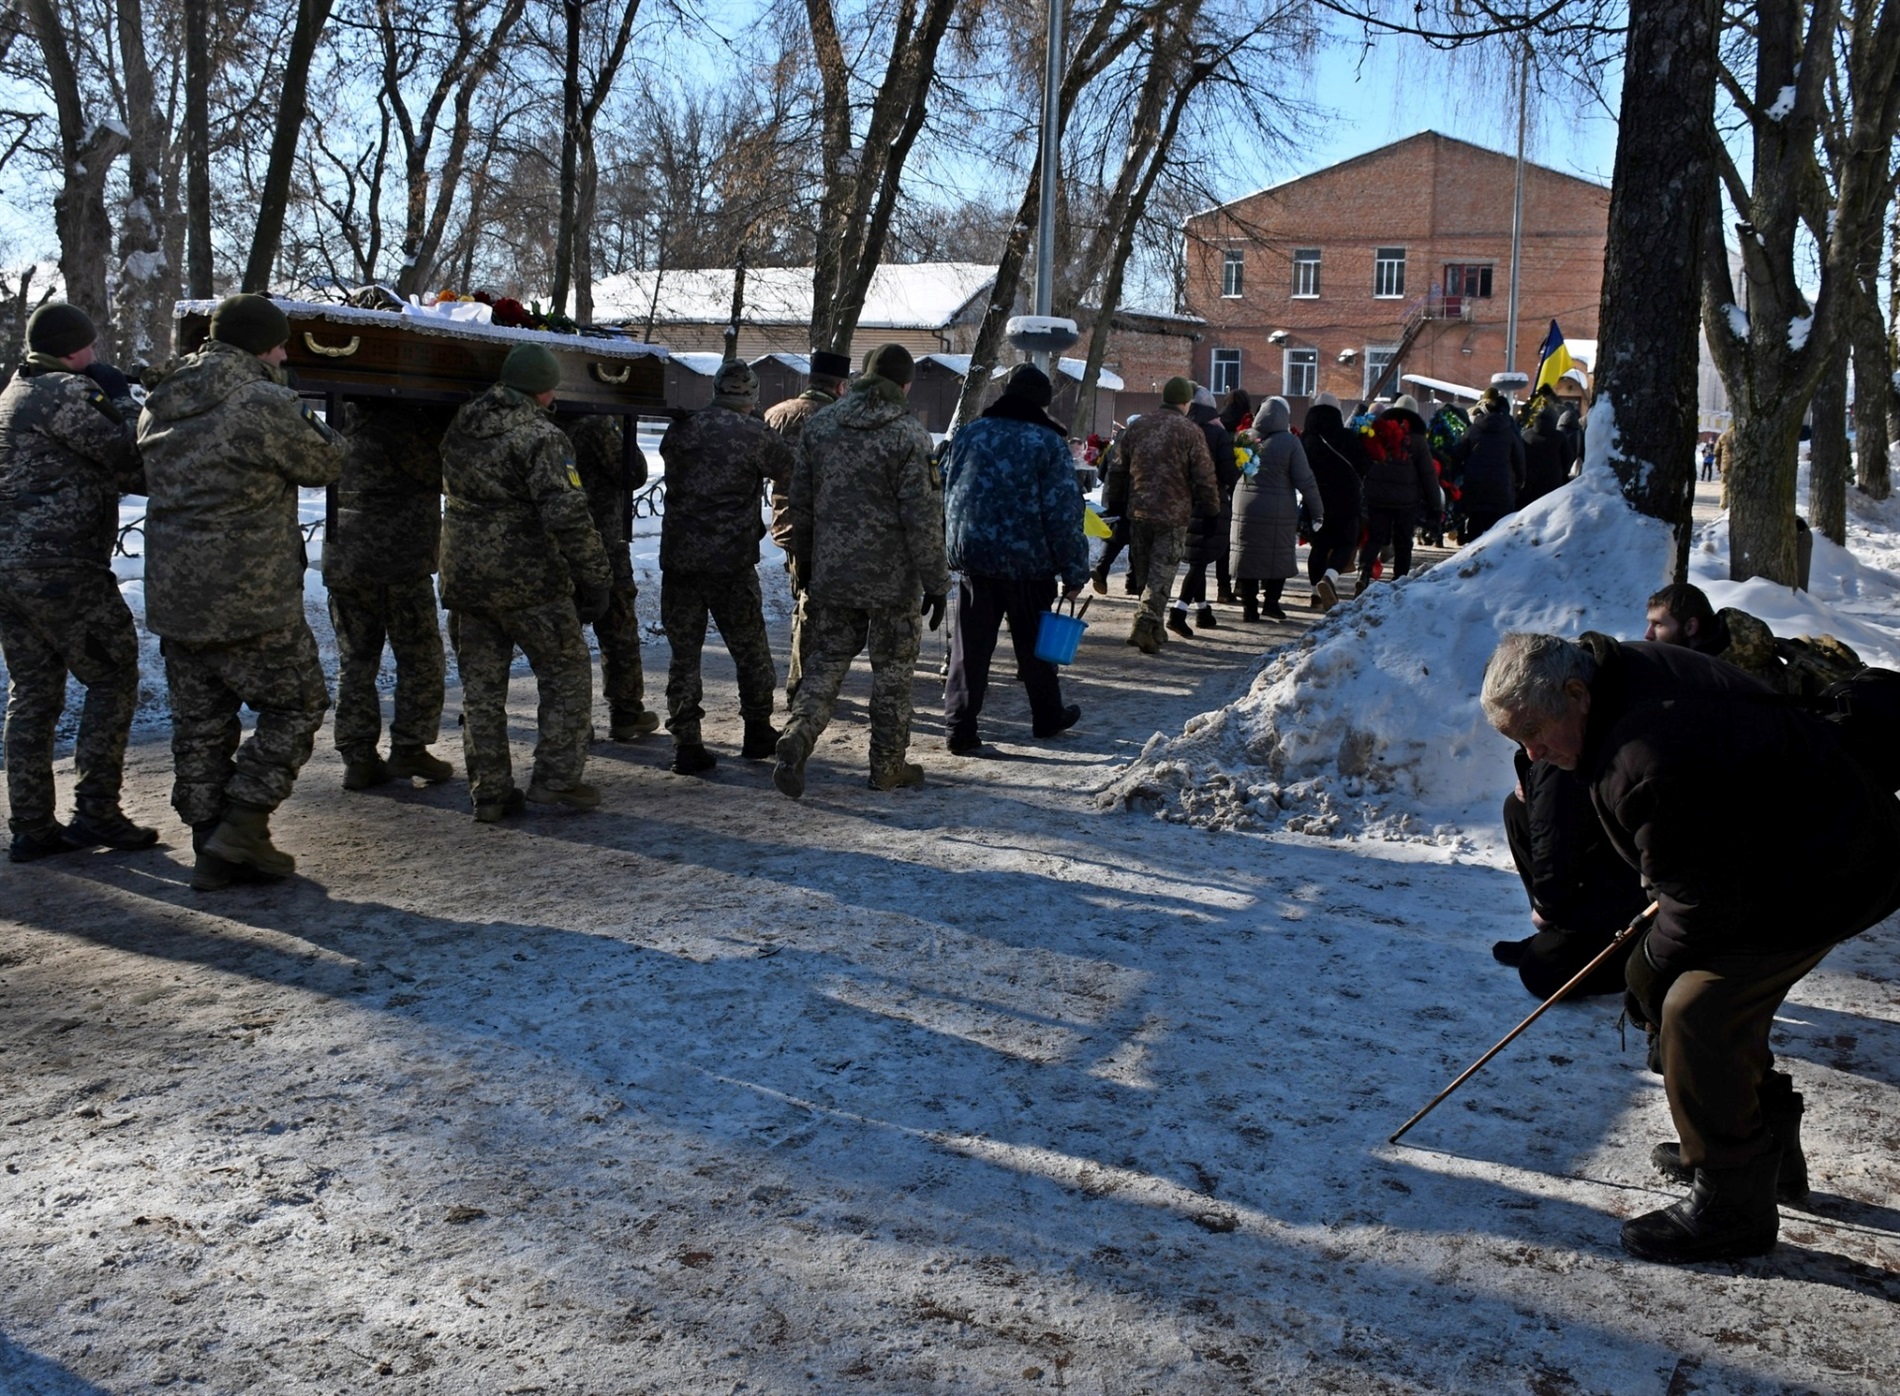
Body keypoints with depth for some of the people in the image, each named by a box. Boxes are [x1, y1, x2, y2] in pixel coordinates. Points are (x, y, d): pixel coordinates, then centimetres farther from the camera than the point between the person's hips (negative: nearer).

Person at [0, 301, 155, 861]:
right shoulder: (69, 393, -11)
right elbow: (132, 462, -13)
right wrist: (121, 398, 2)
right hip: (63, 572, -9)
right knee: (113, 680, 2)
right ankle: (96, 811, 1)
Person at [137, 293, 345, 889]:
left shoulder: (159, 407, 10)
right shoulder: (265, 404, -15)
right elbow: (324, 463, -2)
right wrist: (298, 412, 19)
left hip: (173, 597, 7)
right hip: (251, 602, -7)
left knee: (198, 722, 13)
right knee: (296, 705, 8)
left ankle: (210, 844, 18)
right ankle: (243, 825, 2)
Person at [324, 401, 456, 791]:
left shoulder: (350, 415, 11)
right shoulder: (403, 419, -9)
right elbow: (430, 474, -6)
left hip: (341, 558, 6)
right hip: (399, 562, -6)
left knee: (355, 661, 10)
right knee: (420, 660, 6)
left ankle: (358, 757, 9)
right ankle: (410, 748, 6)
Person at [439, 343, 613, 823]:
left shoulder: (460, 428, 10)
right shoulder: (541, 436, -14)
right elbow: (569, 517, -19)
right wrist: (595, 581, -14)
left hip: (464, 577, 7)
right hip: (529, 580, -6)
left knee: (481, 685, 11)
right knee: (566, 672, 8)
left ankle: (489, 792, 14)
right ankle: (556, 777, 4)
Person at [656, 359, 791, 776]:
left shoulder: (680, 429, 5)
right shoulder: (754, 434, -6)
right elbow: (789, 471, 4)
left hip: (678, 558, 3)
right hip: (731, 561, -3)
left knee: (684, 652, 7)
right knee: (750, 649, 13)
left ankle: (686, 744, 4)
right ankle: (758, 732, 24)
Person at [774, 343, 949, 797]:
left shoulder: (820, 425, 3)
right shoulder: (908, 435, -13)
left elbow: (800, 501, 10)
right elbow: (922, 517, -14)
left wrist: (803, 558, 22)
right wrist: (936, 583, -8)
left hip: (831, 573, 4)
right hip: (893, 579, -4)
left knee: (826, 663, 12)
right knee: (893, 671, 9)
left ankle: (796, 741, -7)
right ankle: (888, 765, 17)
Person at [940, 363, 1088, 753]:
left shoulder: (969, 434, 6)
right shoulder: (1048, 443, -8)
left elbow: (947, 496, 14)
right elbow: (1064, 512, -10)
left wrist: (953, 548, 22)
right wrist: (1074, 571, -5)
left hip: (971, 556, 3)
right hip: (1027, 560, -3)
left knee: (970, 644, 5)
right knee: (1034, 642, 14)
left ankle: (959, 726, 2)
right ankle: (1047, 715, 30)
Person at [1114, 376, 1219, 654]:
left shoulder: (1136, 426, 7)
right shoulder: (1191, 432, -8)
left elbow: (1123, 468, 15)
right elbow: (1204, 477, -7)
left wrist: (1126, 504, 24)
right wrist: (1211, 508, 6)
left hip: (1138, 512, 5)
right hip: (1173, 514, -5)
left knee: (1147, 570, 16)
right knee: (1162, 572, -2)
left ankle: (1154, 629, 24)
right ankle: (1146, 622, -18)